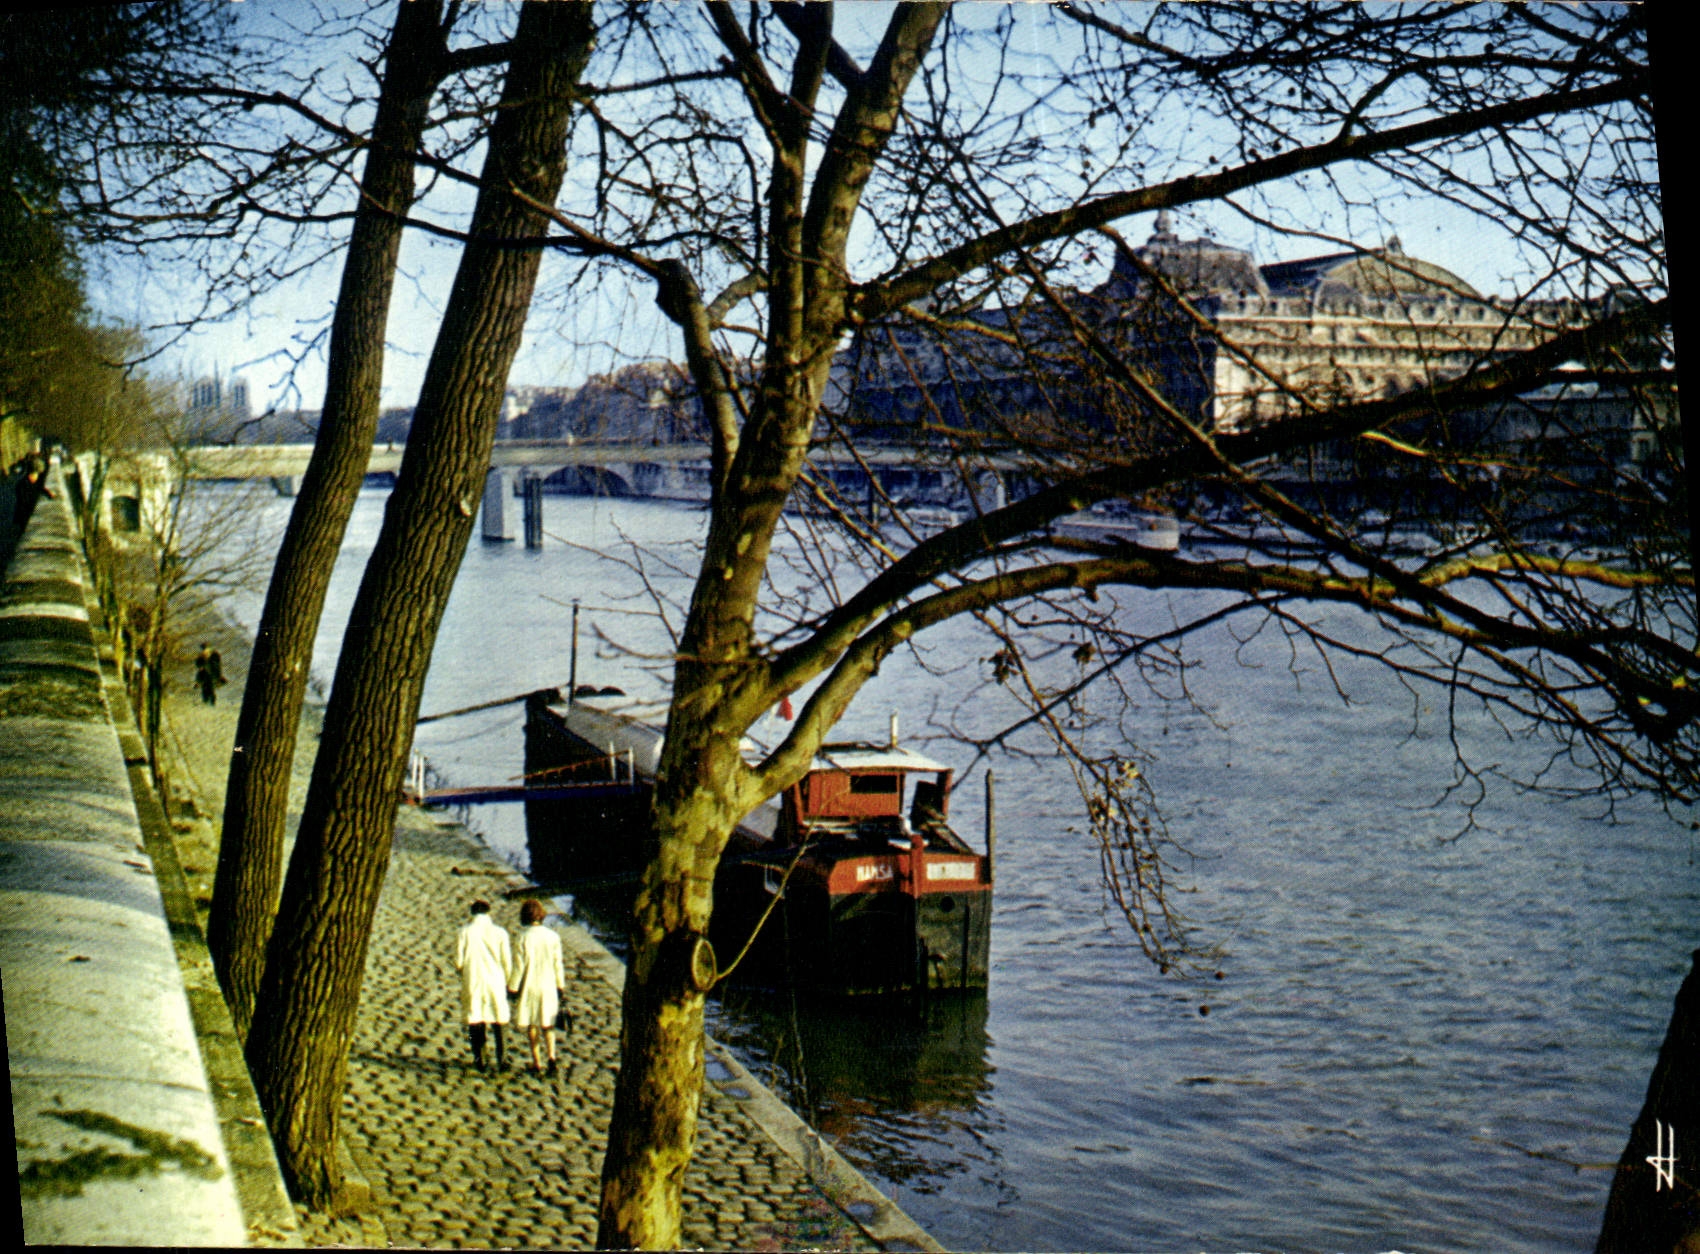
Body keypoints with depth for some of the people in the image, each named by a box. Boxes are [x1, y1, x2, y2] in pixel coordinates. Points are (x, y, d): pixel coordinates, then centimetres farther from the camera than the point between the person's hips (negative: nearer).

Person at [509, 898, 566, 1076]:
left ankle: (537, 1064, 12)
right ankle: (551, 1056, -5)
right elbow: (557, 963, 1)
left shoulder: (523, 936, -13)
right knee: (547, 1024, 15)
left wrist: (513, 987, -1)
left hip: (529, 986, -2)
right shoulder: (553, 936, -4)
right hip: (548, 986, 2)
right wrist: (561, 986, 12)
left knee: (531, 1026, 10)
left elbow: (519, 964, -10)